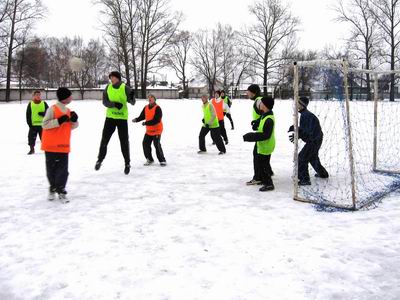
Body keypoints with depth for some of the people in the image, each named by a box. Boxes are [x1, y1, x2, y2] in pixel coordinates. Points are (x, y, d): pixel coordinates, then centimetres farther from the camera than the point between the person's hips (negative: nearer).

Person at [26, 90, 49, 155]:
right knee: (32, 137, 4)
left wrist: (43, 113, -18)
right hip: (33, 124, 1)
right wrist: (29, 123, -4)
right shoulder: (30, 104, 4)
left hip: (42, 124, 0)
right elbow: (28, 115, 4)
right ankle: (32, 149, 17)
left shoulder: (44, 103, 4)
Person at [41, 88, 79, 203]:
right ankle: (52, 187, 27)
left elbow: (72, 126, 15)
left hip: (63, 146, 4)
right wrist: (59, 121, -25)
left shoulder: (68, 111, 9)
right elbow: (45, 124, -15)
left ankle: (61, 190, 9)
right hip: (51, 146, -4)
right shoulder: (52, 109, -10)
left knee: (63, 169, 0)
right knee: (51, 168, 8)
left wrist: (74, 120, -6)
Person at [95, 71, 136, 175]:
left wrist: (132, 97, -35)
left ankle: (127, 163, 16)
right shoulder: (108, 87, 0)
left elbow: (132, 102, -13)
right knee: (104, 140, 7)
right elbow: (105, 102, -4)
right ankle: (100, 160, 23)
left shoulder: (125, 88, -9)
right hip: (110, 117, 3)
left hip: (122, 118, -2)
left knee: (124, 141, 3)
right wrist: (114, 104, -21)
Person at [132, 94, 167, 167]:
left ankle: (162, 160, 0)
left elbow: (156, 120, -24)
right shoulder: (146, 108, 4)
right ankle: (149, 159, 18)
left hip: (157, 130, -7)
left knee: (157, 145, -14)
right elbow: (142, 116, 9)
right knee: (145, 144, 2)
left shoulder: (157, 108, -17)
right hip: (149, 130, 7)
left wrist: (146, 123, -28)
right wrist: (136, 119, -12)